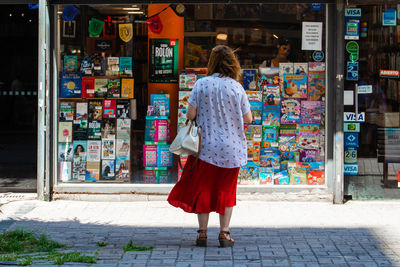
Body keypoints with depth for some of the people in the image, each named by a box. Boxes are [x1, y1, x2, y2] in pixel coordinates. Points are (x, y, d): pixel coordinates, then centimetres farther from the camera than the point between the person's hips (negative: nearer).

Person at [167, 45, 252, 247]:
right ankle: (224, 233, 12)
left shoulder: (202, 84, -7)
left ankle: (202, 233, 10)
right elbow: (248, 119, 0)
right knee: (226, 190, 12)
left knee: (203, 189, 10)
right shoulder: (236, 87, -5)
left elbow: (190, 114, -8)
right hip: (232, 148, 1)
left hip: (206, 147, 0)